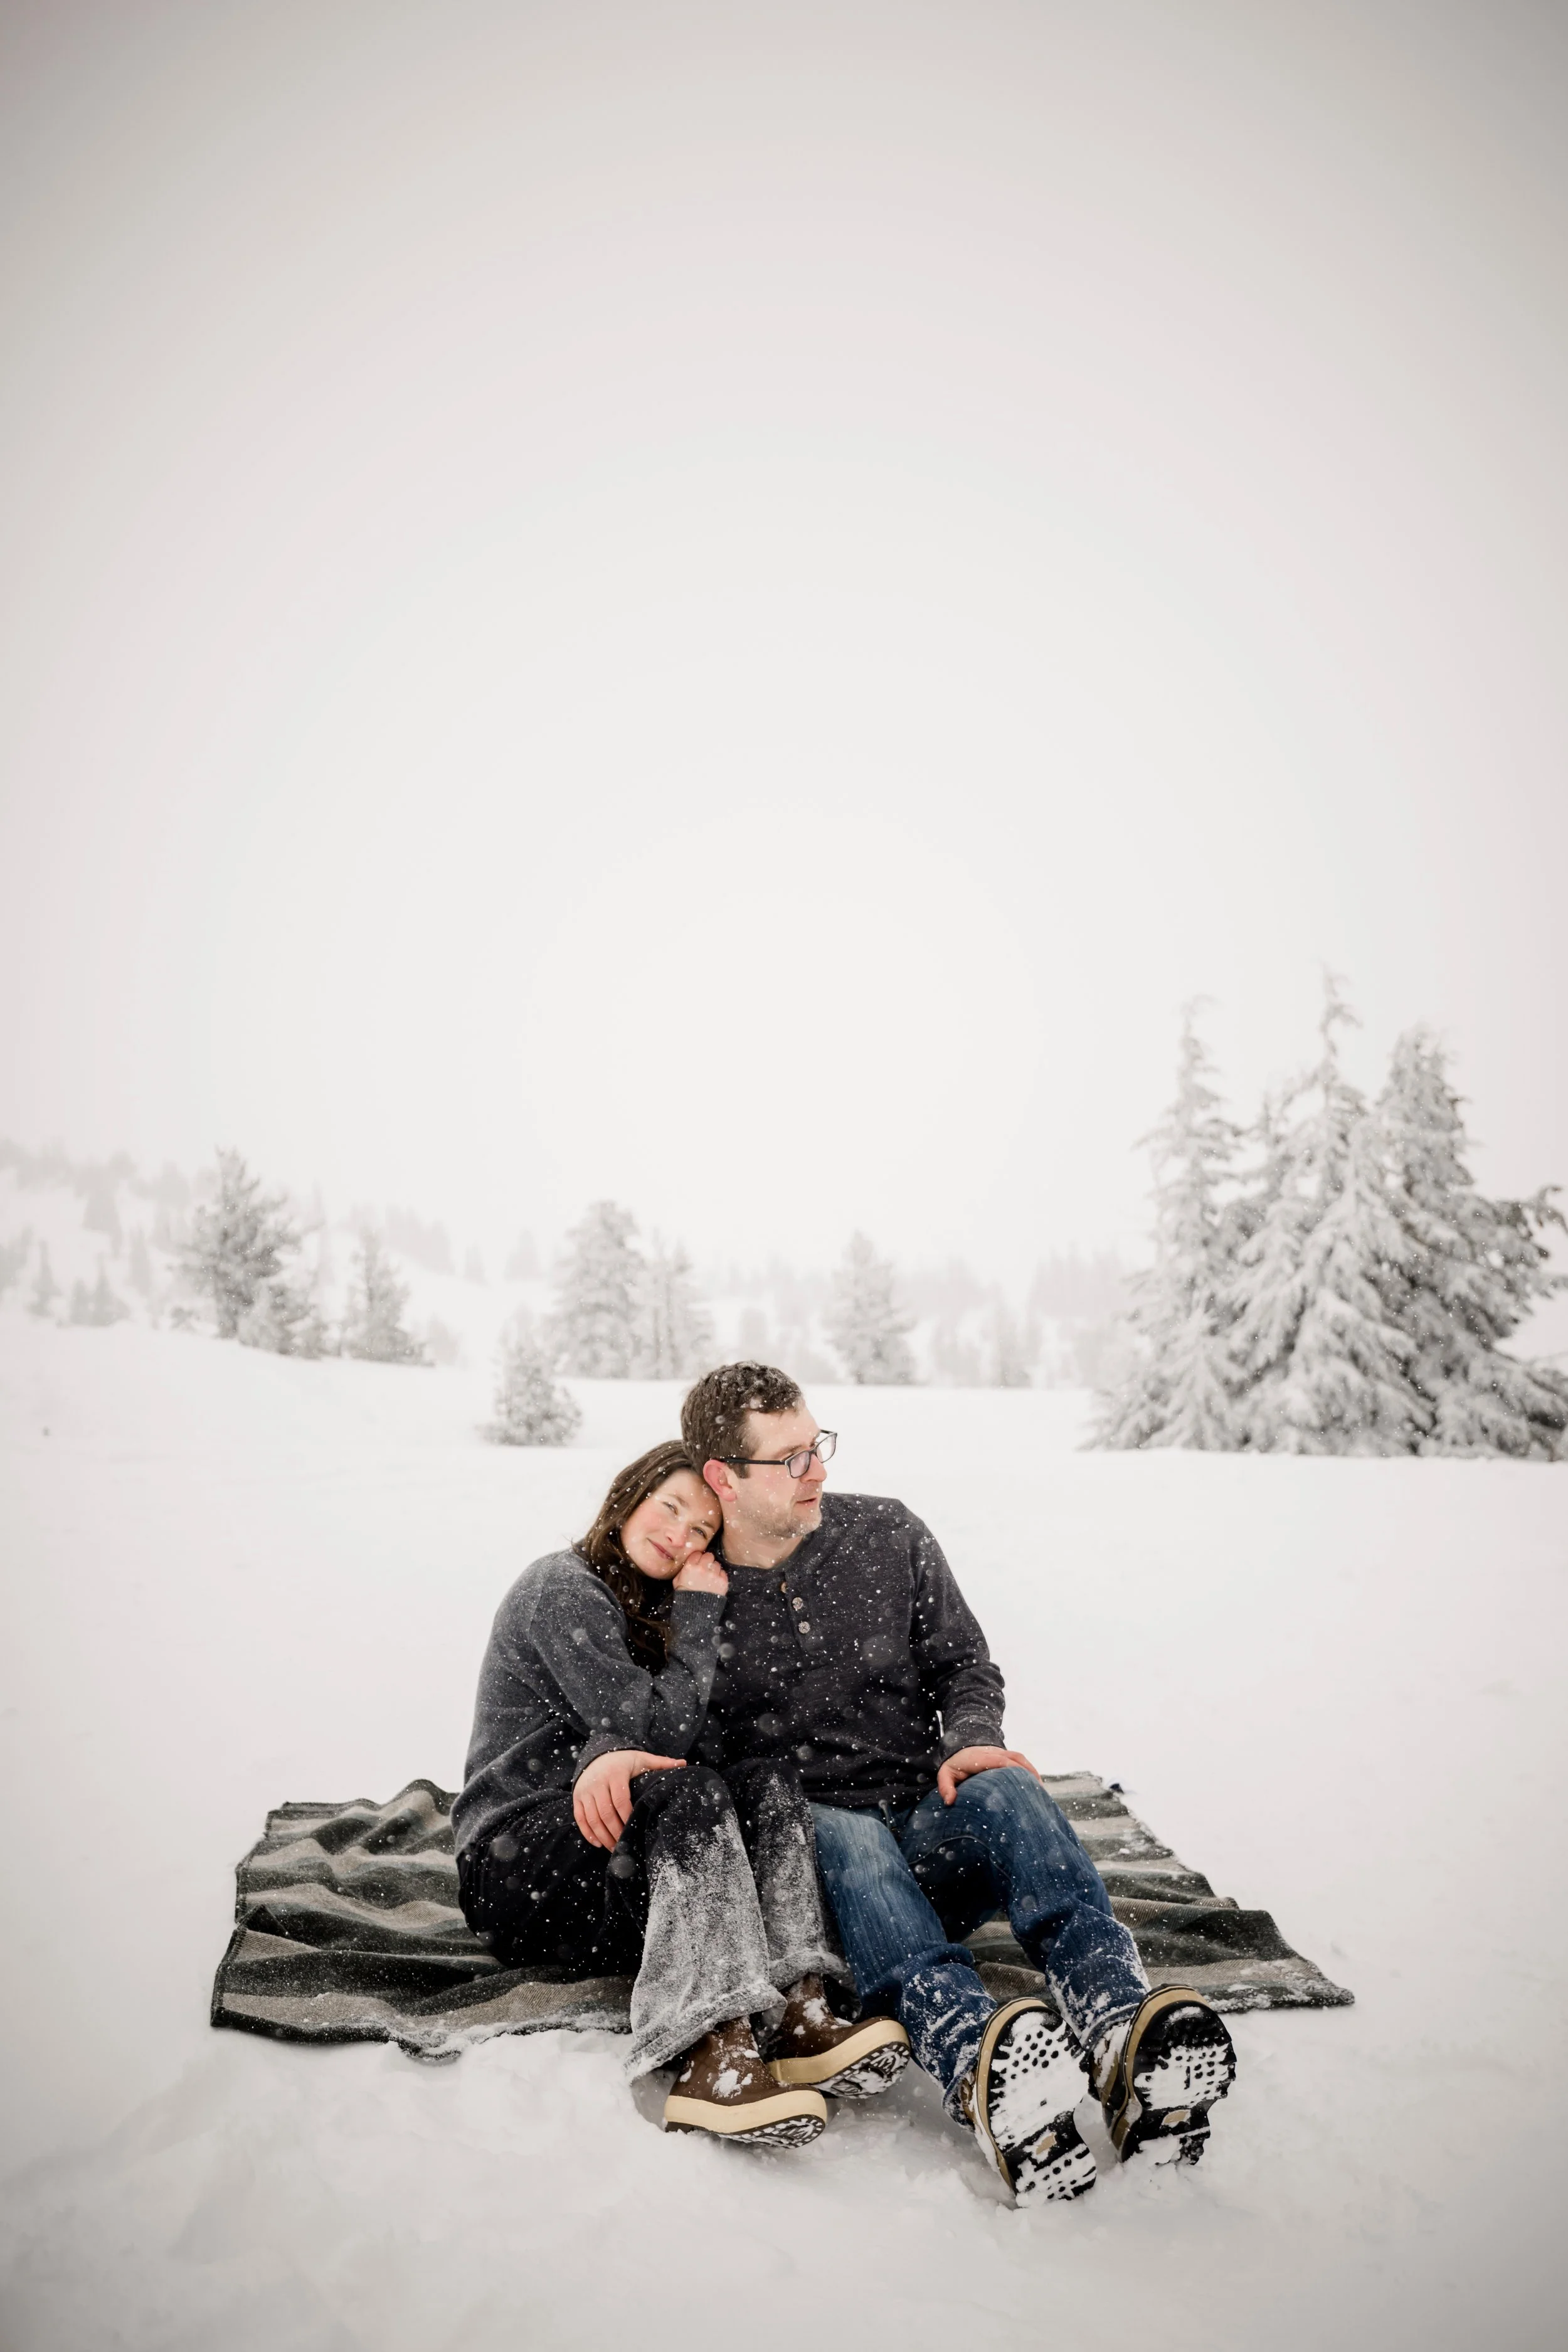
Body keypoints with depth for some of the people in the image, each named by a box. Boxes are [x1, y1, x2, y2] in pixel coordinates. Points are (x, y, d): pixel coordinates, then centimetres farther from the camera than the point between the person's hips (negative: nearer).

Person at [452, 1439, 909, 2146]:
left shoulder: (650, 1605, 15)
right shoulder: (563, 1589, -10)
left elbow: (644, 1733, -4)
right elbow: (662, 1736, -16)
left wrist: (608, 1753, -26)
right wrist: (698, 1613, -12)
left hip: (613, 1853, 7)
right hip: (517, 1862, -7)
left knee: (767, 1776, -17)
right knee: (688, 1792, -33)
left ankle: (799, 2014, -35)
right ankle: (714, 2056, -47)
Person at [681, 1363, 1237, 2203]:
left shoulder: (888, 1535, 6)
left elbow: (965, 1666, 11)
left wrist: (971, 1741, -10)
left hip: (928, 1830, 2)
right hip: (803, 1849, -2)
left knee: (1005, 1790, -31)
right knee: (844, 1835, -37)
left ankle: (1124, 2037, -57)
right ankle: (979, 2067, -66)